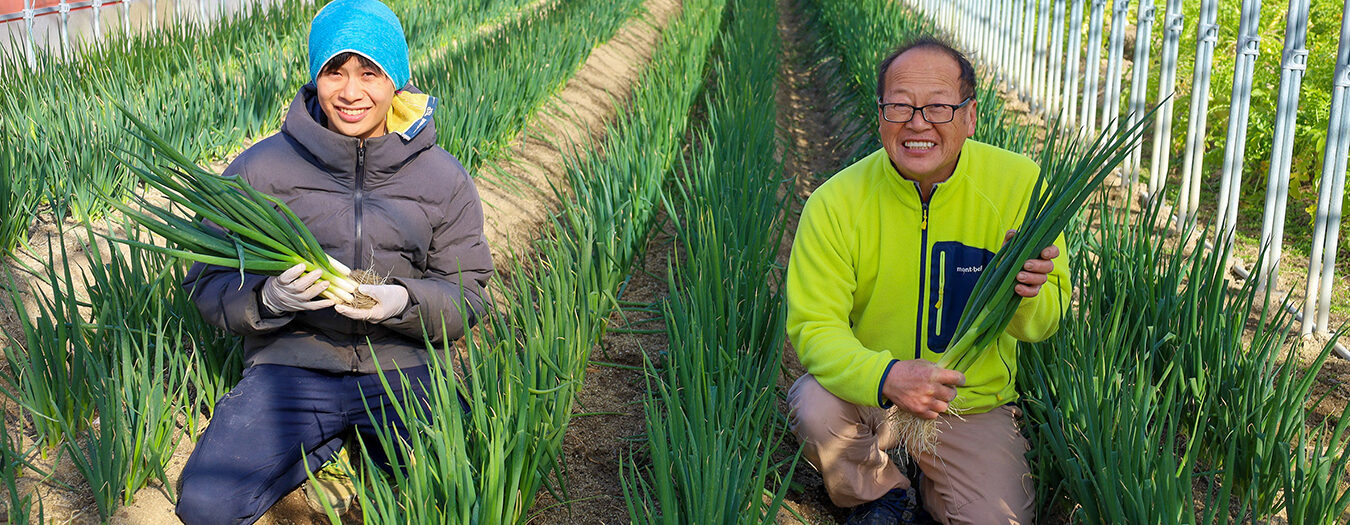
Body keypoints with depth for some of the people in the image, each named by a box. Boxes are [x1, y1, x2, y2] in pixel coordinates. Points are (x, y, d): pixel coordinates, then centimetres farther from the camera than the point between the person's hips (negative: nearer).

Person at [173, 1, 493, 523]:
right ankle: (333, 441, 6)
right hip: (292, 363, 0)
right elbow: (208, 283, 3)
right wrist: (268, 298, -19)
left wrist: (405, 301, -18)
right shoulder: (258, 169, 0)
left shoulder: (443, 178, 4)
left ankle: (368, 441, 9)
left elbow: (468, 295, 4)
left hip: (399, 367, 0)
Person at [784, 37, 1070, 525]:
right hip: (867, 392, 0)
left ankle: (931, 481, 21)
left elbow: (1047, 320, -9)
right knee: (815, 406, -30)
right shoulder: (835, 203, -17)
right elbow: (813, 325, -18)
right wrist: (884, 376, -38)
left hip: (976, 405, 1)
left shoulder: (1018, 184, -13)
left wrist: (1026, 296, -35)